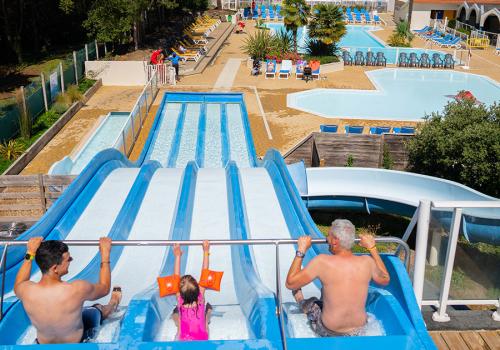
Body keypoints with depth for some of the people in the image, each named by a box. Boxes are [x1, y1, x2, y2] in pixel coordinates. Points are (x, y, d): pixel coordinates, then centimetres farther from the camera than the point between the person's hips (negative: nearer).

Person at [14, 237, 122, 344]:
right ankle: (112, 306, 60)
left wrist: (30, 254, 2)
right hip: (76, 345, -2)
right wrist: (105, 254, -8)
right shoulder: (77, 290, -37)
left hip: (42, 345, 3)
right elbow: (104, 288, -13)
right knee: (95, 309, 27)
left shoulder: (26, 290, -28)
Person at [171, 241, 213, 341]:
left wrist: (178, 256, -12)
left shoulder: (180, 300, -23)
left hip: (184, 339, 1)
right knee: (208, 306, 22)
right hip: (202, 339, 0)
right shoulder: (200, 297, -23)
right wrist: (206, 252, -13)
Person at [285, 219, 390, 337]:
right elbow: (385, 280, 8)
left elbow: (290, 283, -15)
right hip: (359, 331, 4)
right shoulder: (367, 262, -14)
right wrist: (372, 248, 10)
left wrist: (301, 250, -9)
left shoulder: (322, 262, -24)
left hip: (328, 332, -3)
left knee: (310, 302, 26)